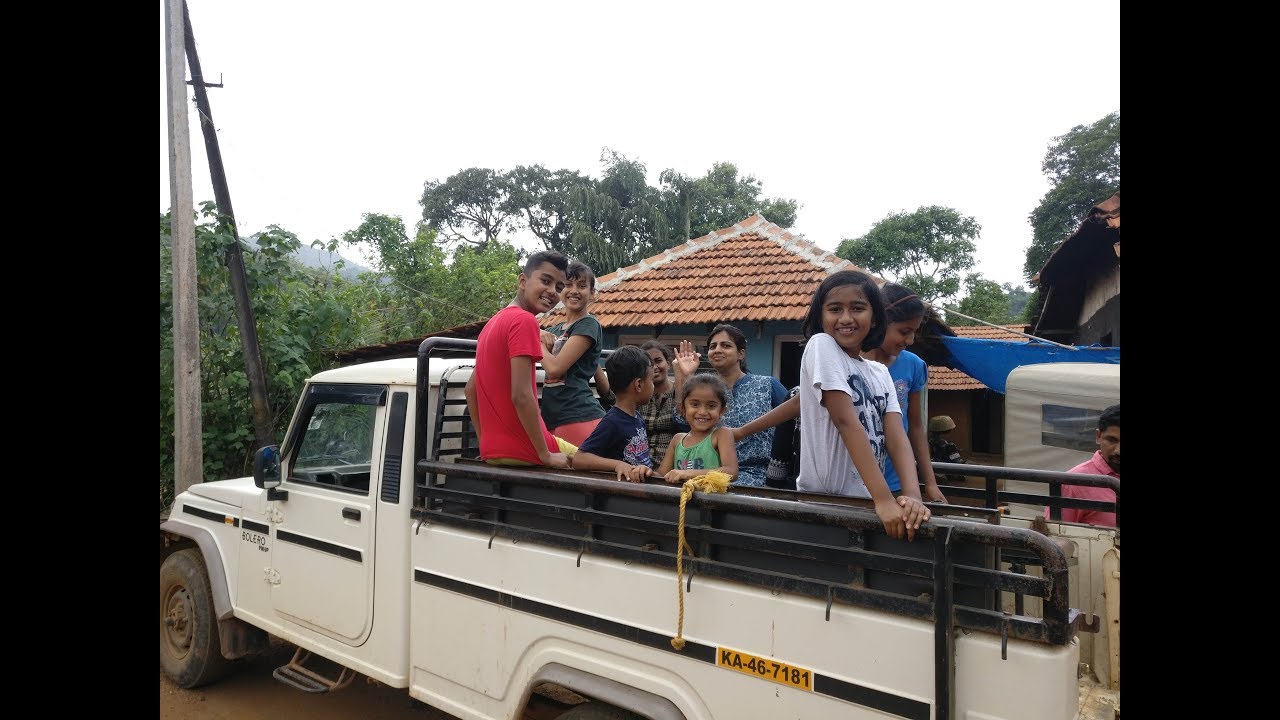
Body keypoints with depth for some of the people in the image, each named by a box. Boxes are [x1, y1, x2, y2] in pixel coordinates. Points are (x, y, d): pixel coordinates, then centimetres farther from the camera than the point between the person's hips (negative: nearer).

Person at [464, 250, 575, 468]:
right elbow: (521, 395, -23)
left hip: (492, 452, 8)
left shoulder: (493, 323, 12)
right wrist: (546, 455, -16)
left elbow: (470, 390, 17)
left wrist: (487, 444, 19)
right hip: (524, 451, -8)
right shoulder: (524, 320, -15)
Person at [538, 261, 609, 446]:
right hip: (553, 422, 7)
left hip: (579, 419, -7)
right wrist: (539, 333, 4)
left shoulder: (588, 325, -4)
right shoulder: (555, 329, 21)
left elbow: (555, 368, -12)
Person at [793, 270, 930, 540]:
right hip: (822, 502, -5)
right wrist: (884, 499, -23)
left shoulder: (881, 373, 10)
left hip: (866, 504, 5)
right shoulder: (821, 345, -8)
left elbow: (896, 436, -3)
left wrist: (912, 495, -21)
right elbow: (846, 421, -17)